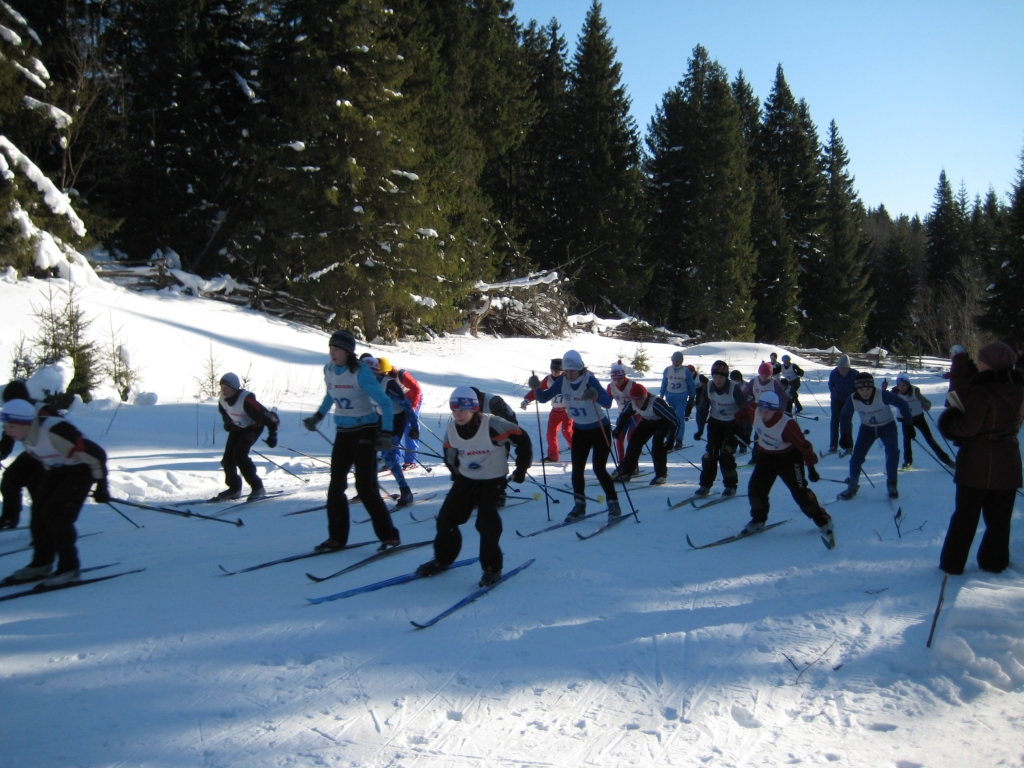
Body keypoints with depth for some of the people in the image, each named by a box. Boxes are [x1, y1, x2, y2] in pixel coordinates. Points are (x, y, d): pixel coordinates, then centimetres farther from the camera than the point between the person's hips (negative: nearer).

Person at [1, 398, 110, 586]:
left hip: (81, 469, -8)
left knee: (55, 513, -15)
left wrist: (101, 486, -22)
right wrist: (46, 484, 21)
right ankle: (41, 564, 15)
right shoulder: (25, 433, -9)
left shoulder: (54, 432, -35)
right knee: (39, 509, 1)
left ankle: (69, 568, -4)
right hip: (57, 469, 8)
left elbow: (95, 454, -30)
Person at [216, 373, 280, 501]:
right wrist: (228, 424, 23)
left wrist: (272, 434, -30)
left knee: (239, 454, -22)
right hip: (237, 428, 7)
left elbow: (266, 415, -32)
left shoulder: (246, 399, -35)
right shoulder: (222, 400, -12)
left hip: (253, 427, -7)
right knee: (228, 457, -3)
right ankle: (234, 488, 14)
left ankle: (257, 487, -15)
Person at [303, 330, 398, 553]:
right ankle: (337, 537, 17)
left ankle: (389, 535, 3)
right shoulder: (328, 370, 1)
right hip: (343, 432, 7)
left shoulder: (360, 373, -20)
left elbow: (385, 403, -19)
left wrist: (386, 433, -27)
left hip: (365, 430, -7)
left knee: (365, 487, -8)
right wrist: (318, 416, 21)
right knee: (336, 485, 6)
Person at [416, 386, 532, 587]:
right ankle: (443, 559, 26)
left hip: (493, 479, -5)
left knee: (486, 522, -16)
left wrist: (521, 468, -12)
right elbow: (449, 451, 13)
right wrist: (455, 472, 13)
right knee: (446, 518, 4)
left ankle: (492, 567, 2)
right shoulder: (452, 429, -8)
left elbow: (522, 439, -18)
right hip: (466, 479, 6)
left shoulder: (493, 425, -26)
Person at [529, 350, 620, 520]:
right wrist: (536, 388, -24)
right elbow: (544, 398, -4)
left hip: (599, 429, -5)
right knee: (577, 469, 6)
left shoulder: (589, 380, -24)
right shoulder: (562, 381, -9)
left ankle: (613, 503, 5)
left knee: (599, 469, -10)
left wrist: (595, 396, -55)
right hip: (579, 430, 5)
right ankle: (580, 505, 20)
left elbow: (608, 402, -35)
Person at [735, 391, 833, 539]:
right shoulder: (753, 410, -22)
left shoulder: (787, 424, -34)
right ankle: (758, 520, 22)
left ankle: (823, 521, 10)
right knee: (755, 488, 1)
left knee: (800, 492, -7)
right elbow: (745, 409, 3)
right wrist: (736, 423, 20)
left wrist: (811, 467, -21)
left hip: (789, 457, -5)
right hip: (766, 456, 5)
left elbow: (804, 445, -26)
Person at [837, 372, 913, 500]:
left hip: (887, 426, -2)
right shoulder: (853, 400, -23)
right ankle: (853, 485, 11)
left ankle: (892, 484, -4)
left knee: (892, 451, -23)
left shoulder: (883, 395, -32)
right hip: (867, 428, 2)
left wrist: (909, 421, -17)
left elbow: (902, 404, -18)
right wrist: (846, 434, -11)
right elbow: (845, 416, -5)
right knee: (857, 455, -8)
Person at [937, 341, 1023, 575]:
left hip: (978, 464, -5)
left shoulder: (982, 391, -20)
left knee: (965, 516, 5)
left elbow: (967, 427, -21)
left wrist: (949, 421, -3)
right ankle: (995, 561, 24)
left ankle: (952, 563, 11)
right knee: (999, 517, 15)